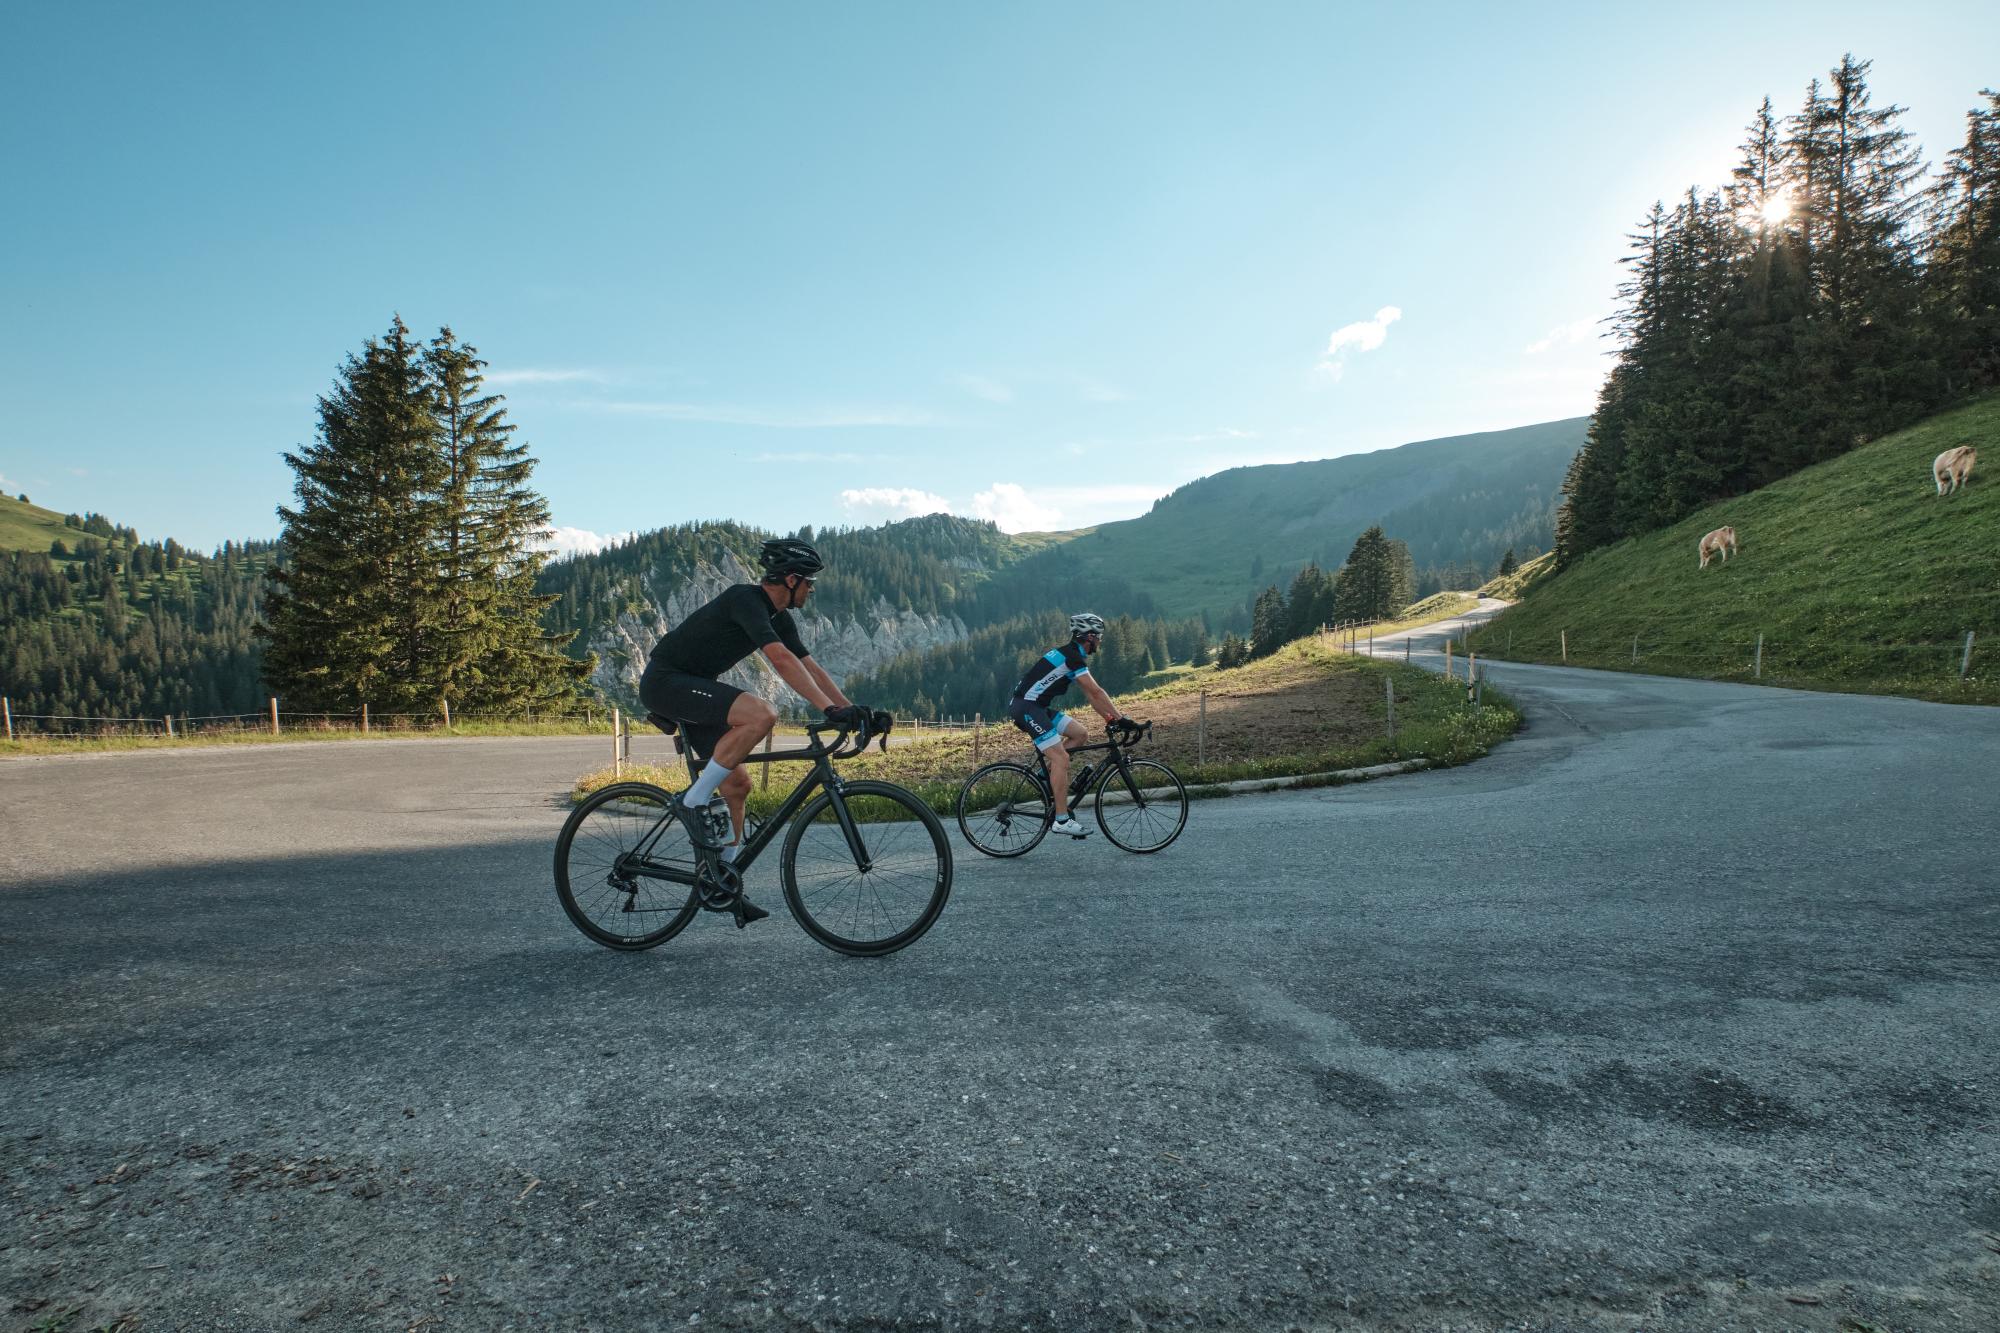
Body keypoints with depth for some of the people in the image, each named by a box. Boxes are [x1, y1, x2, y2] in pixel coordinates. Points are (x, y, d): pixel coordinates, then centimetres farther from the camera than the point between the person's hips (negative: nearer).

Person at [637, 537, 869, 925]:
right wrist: (830, 709, -39)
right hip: (665, 682, -10)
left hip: (690, 689, 10)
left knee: (737, 784, 6)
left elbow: (810, 667, 8)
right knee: (761, 714, -30)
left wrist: (854, 710, -2)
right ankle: (693, 802, -18)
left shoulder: (779, 618, 7)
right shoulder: (745, 599, -22)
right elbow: (782, 659, -34)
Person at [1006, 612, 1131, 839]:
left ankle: (1047, 770, 9)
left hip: (1037, 707, 10)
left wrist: (1109, 718, 15)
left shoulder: (1072, 655, 16)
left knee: (1080, 734, 8)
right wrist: (1121, 717, -12)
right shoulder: (1072, 657, -15)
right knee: (1062, 759, -15)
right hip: (1026, 707, -10)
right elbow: (1096, 693, -17)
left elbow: (1090, 693, 19)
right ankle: (1061, 820, -13)